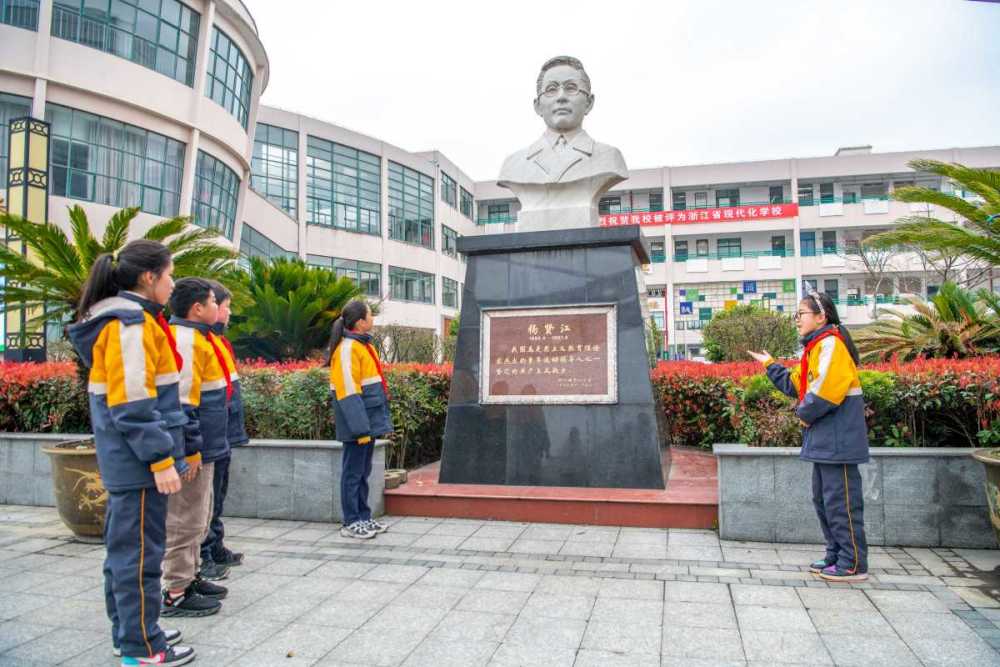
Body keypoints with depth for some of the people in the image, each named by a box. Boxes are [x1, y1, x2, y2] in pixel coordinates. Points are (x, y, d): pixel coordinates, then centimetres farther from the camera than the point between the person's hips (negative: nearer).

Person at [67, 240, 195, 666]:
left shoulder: (120, 319, 14)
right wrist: (160, 459, -20)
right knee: (140, 552, 0)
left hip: (124, 459, 10)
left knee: (124, 546, 18)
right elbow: (133, 403, -22)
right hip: (138, 460, -10)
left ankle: (130, 630, 30)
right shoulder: (131, 323, -17)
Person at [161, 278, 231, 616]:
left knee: (198, 517, 20)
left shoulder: (196, 337, 15)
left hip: (203, 448, 11)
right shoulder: (185, 340, -18)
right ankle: (175, 593, 8)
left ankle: (189, 576, 32)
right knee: (185, 520, -2)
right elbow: (181, 401, -23)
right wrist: (191, 450, -22)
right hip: (192, 450, -11)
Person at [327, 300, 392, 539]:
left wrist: (377, 421, 17)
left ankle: (363, 517, 24)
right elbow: (348, 391, -20)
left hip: (368, 419, 9)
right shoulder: (347, 348, -15)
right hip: (357, 421, -9)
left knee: (363, 471, 15)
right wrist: (360, 427, -22)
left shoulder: (363, 344, 14)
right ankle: (351, 523, 9)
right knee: (354, 472, 0)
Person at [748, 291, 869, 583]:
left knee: (841, 501, -4)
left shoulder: (830, 343, -15)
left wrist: (805, 413, -12)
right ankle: (836, 556, 28)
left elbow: (826, 388, -26)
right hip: (824, 439, 11)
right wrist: (770, 365, 23)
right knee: (823, 499, 17)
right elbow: (796, 384, 25)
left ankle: (853, 565, 6)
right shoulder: (815, 347, 18)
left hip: (837, 439, -11)